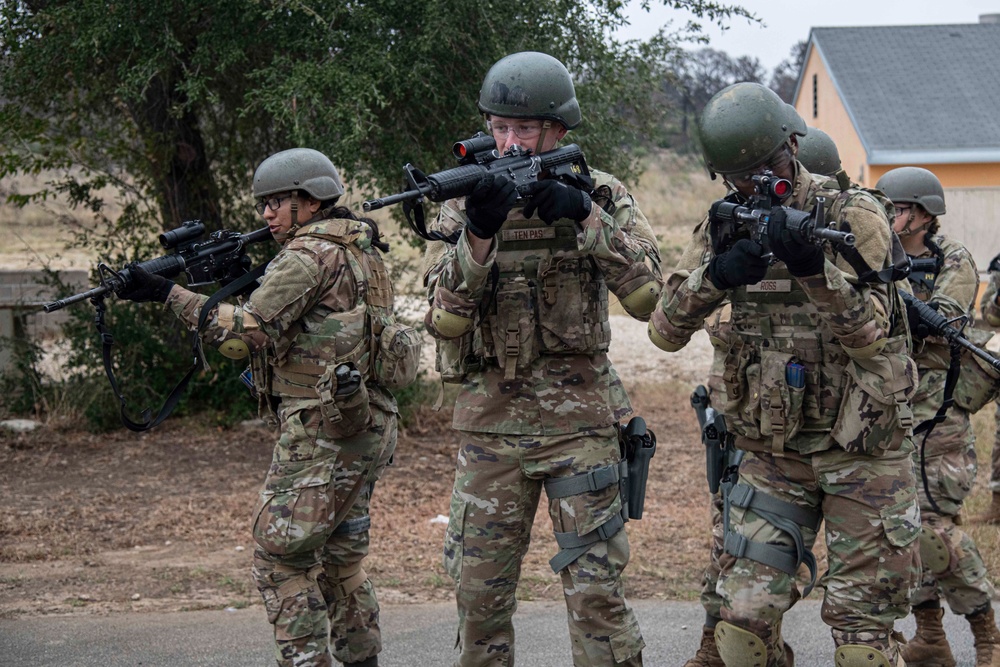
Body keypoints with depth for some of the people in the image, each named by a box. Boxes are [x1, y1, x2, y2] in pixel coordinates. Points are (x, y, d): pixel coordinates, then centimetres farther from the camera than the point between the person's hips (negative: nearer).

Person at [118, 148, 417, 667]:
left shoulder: (311, 254, -12)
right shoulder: (359, 248, 17)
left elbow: (246, 334, -19)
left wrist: (169, 293, -16)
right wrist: (244, 283, 12)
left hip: (323, 432, -10)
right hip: (366, 429, 10)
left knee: (280, 561, -5)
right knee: (339, 561, 16)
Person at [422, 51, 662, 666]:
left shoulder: (602, 195, 0)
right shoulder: (464, 206, 3)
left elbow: (648, 296, -12)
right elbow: (446, 320, -8)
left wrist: (586, 216, -22)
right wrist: (478, 233, -22)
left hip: (579, 420, -2)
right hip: (491, 423, 2)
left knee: (596, 587, -4)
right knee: (480, 591, 7)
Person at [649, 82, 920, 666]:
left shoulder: (853, 215, -9)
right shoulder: (731, 227, 5)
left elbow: (868, 334, -19)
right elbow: (666, 332, -2)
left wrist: (814, 266, -37)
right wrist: (715, 277, -21)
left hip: (862, 451, -4)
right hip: (773, 454, 4)